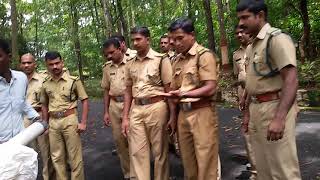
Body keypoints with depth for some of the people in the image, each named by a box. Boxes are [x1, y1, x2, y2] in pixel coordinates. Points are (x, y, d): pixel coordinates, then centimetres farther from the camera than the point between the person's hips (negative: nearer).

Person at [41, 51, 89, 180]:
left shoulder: (73, 80, -6)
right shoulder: (45, 84, 6)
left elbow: (84, 101, -4)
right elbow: (44, 105, 17)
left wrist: (83, 122, -8)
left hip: (69, 120, -4)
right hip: (53, 122, 4)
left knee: (74, 155, 3)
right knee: (57, 157, 14)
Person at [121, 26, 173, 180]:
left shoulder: (161, 60, -5)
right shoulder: (130, 64, 10)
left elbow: (169, 89, -5)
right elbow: (128, 91, 13)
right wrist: (125, 117, 8)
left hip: (156, 108, -4)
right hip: (136, 110, 4)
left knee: (159, 151, 9)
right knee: (137, 152, 8)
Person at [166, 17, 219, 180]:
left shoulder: (204, 55, -7)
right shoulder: (177, 60, 13)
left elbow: (210, 88, -16)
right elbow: (175, 91, 14)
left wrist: (184, 94, -24)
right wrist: (173, 116, 11)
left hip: (201, 113, -6)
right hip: (182, 114, 7)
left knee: (205, 161, 3)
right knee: (187, 160, 16)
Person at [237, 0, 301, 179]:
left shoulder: (277, 38, -11)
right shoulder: (251, 46, 16)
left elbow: (291, 81, -21)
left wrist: (279, 118, -28)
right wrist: (247, 112, 19)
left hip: (275, 107, -8)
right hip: (256, 108, 9)